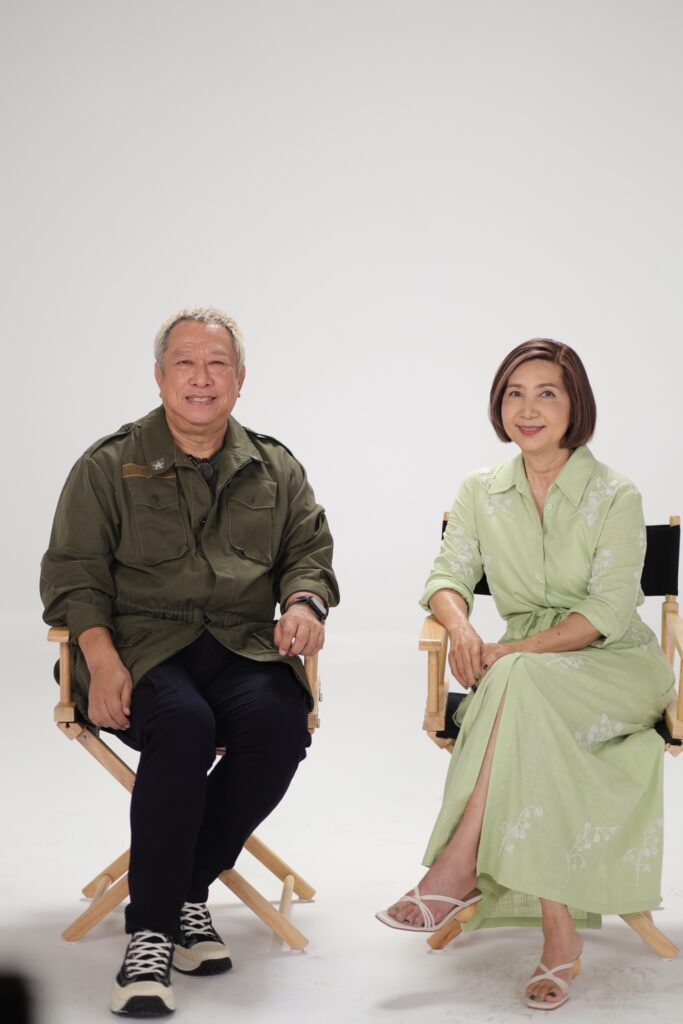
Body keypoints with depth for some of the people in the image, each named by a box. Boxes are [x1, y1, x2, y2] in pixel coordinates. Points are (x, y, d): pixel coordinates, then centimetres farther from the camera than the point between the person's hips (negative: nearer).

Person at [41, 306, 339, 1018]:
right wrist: (102, 659, -15)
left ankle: (186, 887, -12)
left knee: (279, 721, -30)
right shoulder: (109, 466, 8)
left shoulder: (275, 469, 18)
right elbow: (72, 573, 2)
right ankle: (151, 933, -25)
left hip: (244, 647, 3)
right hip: (141, 645, -3)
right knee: (183, 724, -35)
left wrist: (304, 602, -7)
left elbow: (309, 550, 18)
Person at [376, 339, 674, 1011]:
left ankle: (457, 870, -33)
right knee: (534, 738, -33)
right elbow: (448, 576, 3)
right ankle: (559, 936, -32)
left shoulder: (614, 496, -5)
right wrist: (460, 626, -22)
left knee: (522, 686, -36)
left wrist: (510, 653, -24)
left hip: (614, 664, -3)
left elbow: (608, 610, -13)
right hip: (522, 671, 3)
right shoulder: (482, 491, 9)